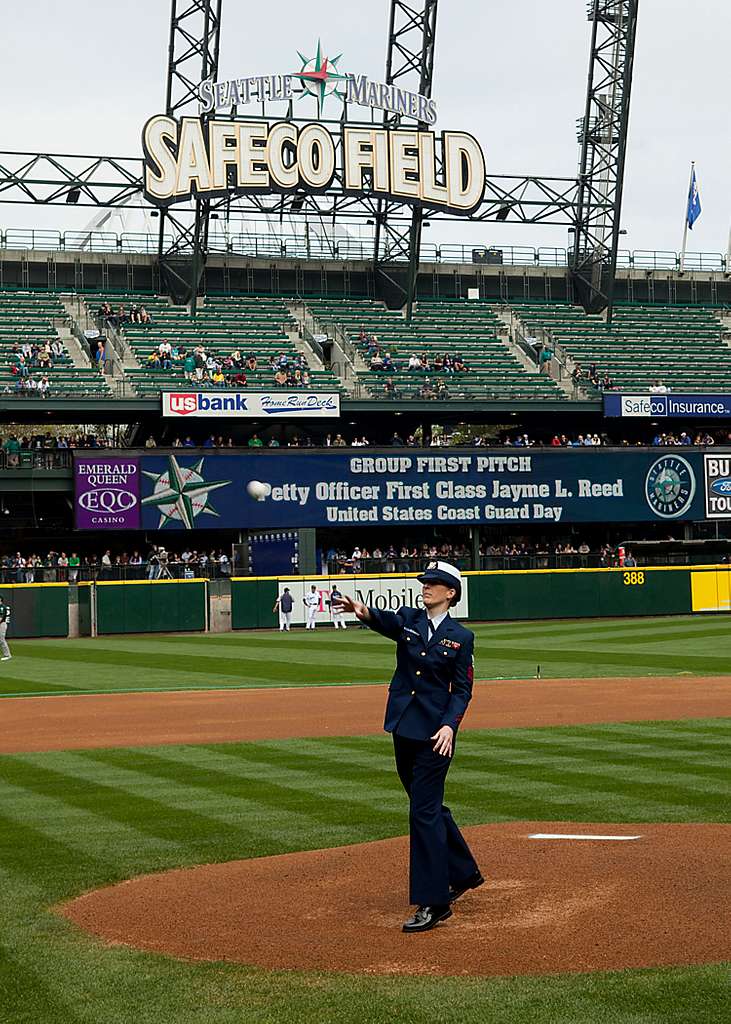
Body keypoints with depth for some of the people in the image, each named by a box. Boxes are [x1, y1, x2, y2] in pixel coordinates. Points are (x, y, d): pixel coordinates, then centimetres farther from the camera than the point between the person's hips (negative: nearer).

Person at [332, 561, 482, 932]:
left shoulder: (460, 637, -2)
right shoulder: (409, 620, 6)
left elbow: (462, 690, -3)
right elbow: (387, 622, -17)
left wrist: (450, 725, -20)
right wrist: (363, 612, -41)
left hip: (435, 733, -5)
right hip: (404, 728, 5)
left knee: (424, 811, -10)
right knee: (429, 805, 16)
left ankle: (433, 902, -7)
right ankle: (462, 873, 35)